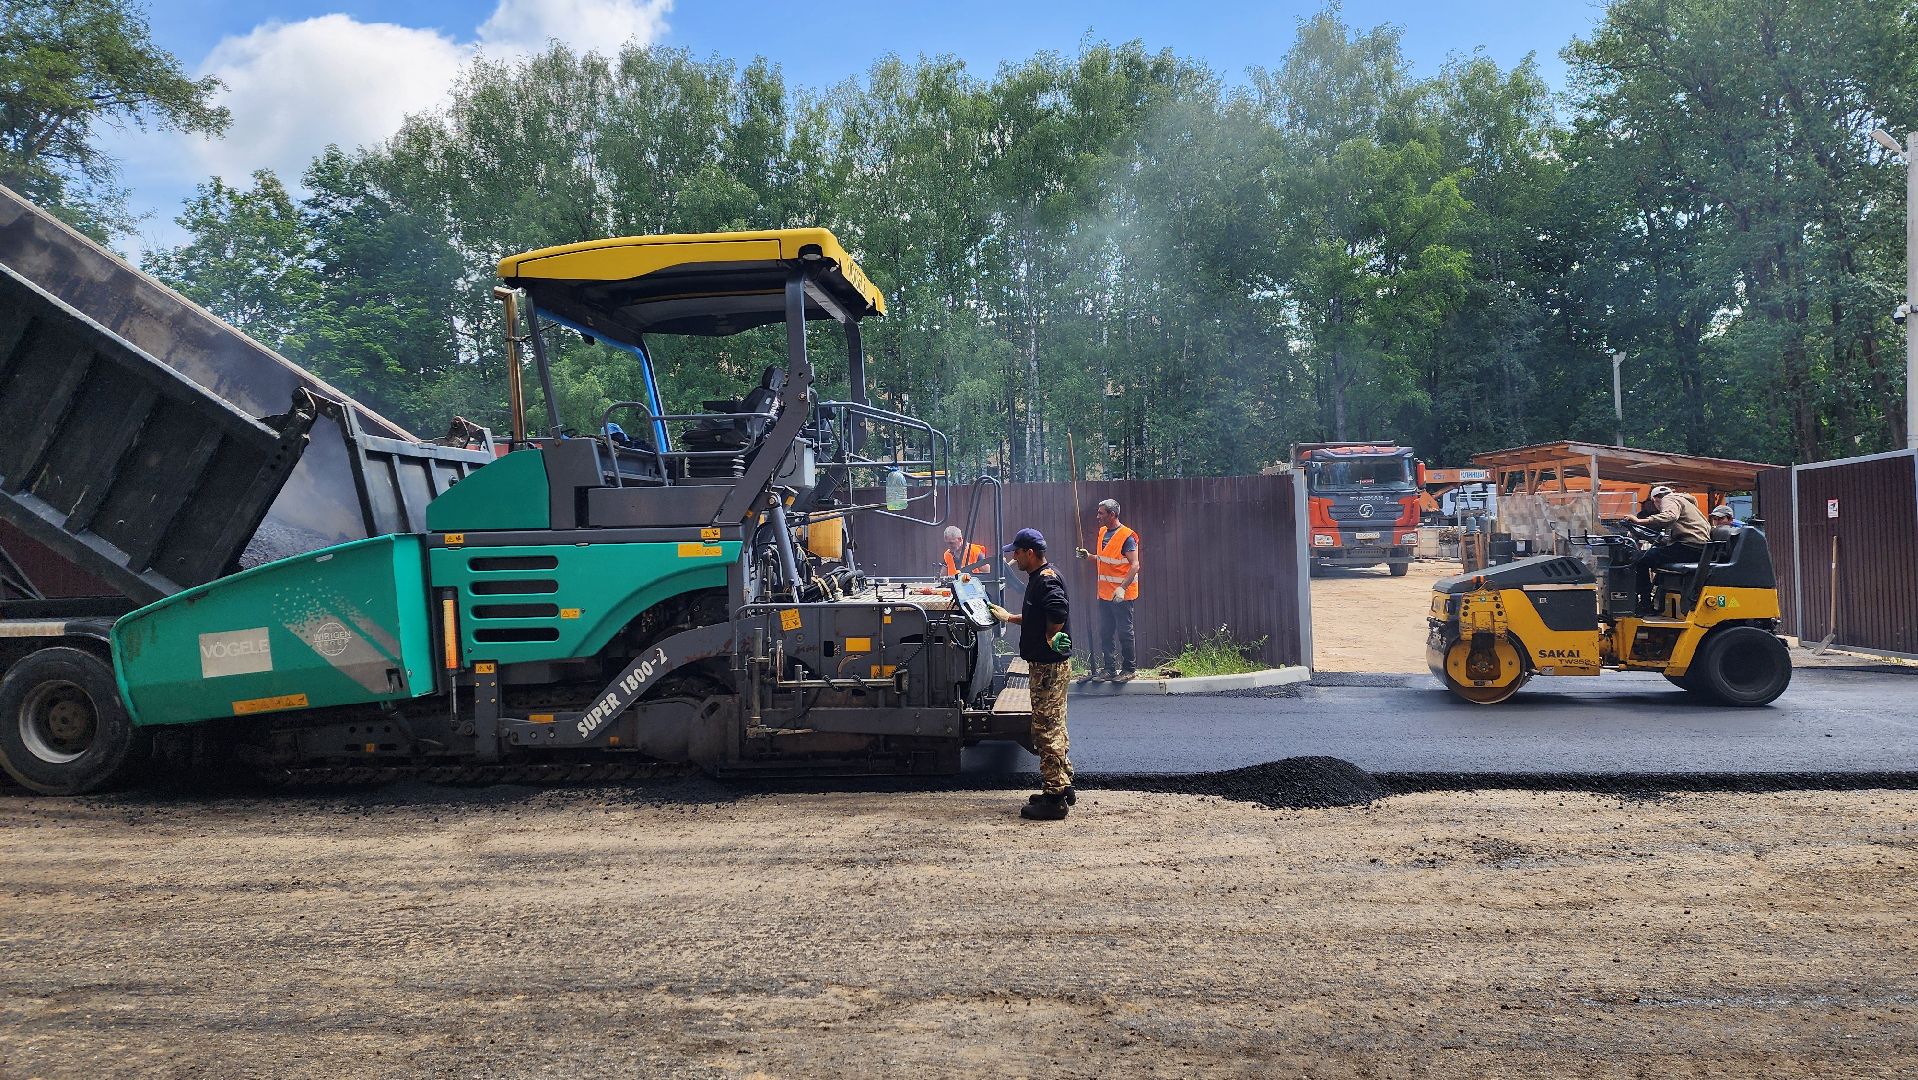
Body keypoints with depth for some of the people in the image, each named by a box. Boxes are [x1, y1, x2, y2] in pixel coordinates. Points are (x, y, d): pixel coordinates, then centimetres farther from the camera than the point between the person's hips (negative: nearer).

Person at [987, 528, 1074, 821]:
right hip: (1047, 665, 11)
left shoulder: (1047, 579, -18)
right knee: (1053, 728, 18)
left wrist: (1050, 638, -22)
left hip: (1050, 666, -11)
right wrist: (1008, 617, 29)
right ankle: (1064, 787, 27)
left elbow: (1058, 610, -36)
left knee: (1046, 730, -6)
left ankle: (1053, 799, -1)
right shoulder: (1039, 577, 15)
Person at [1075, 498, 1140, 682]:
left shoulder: (1127, 536, -15)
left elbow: (1135, 565, -19)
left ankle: (1129, 669, 9)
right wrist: (1089, 556, 6)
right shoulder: (1103, 532, 11)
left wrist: (1122, 588, -28)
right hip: (1105, 593, 8)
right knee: (1105, 633, 11)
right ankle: (1109, 668, 20)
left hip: (1122, 595, -8)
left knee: (1124, 632, 0)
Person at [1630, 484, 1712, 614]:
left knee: (1642, 560, -11)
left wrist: (1640, 521, -30)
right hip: (1702, 549, 10)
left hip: (1689, 547, -10)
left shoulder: (1669, 499, 2)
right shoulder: (1683, 501, 33)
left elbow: (1670, 516, -22)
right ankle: (1658, 604, 27)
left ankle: (1646, 606, -12)